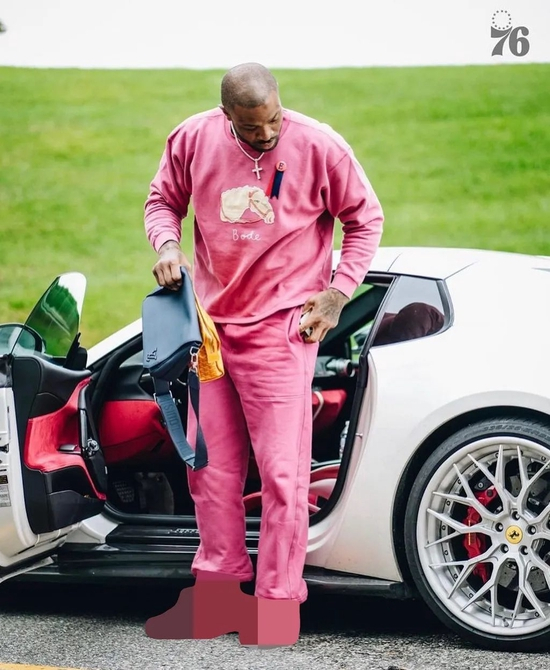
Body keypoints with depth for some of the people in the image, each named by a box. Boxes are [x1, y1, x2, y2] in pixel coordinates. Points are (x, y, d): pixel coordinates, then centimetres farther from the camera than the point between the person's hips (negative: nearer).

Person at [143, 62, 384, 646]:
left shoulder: (319, 147, -11)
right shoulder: (192, 140, -3)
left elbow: (365, 219, 2)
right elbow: (163, 200, 13)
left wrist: (337, 295, -5)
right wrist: (166, 244, -8)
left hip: (281, 327, -4)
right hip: (208, 321, 4)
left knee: (281, 468, -5)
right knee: (209, 461, 11)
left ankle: (278, 599, 3)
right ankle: (219, 580, 25)